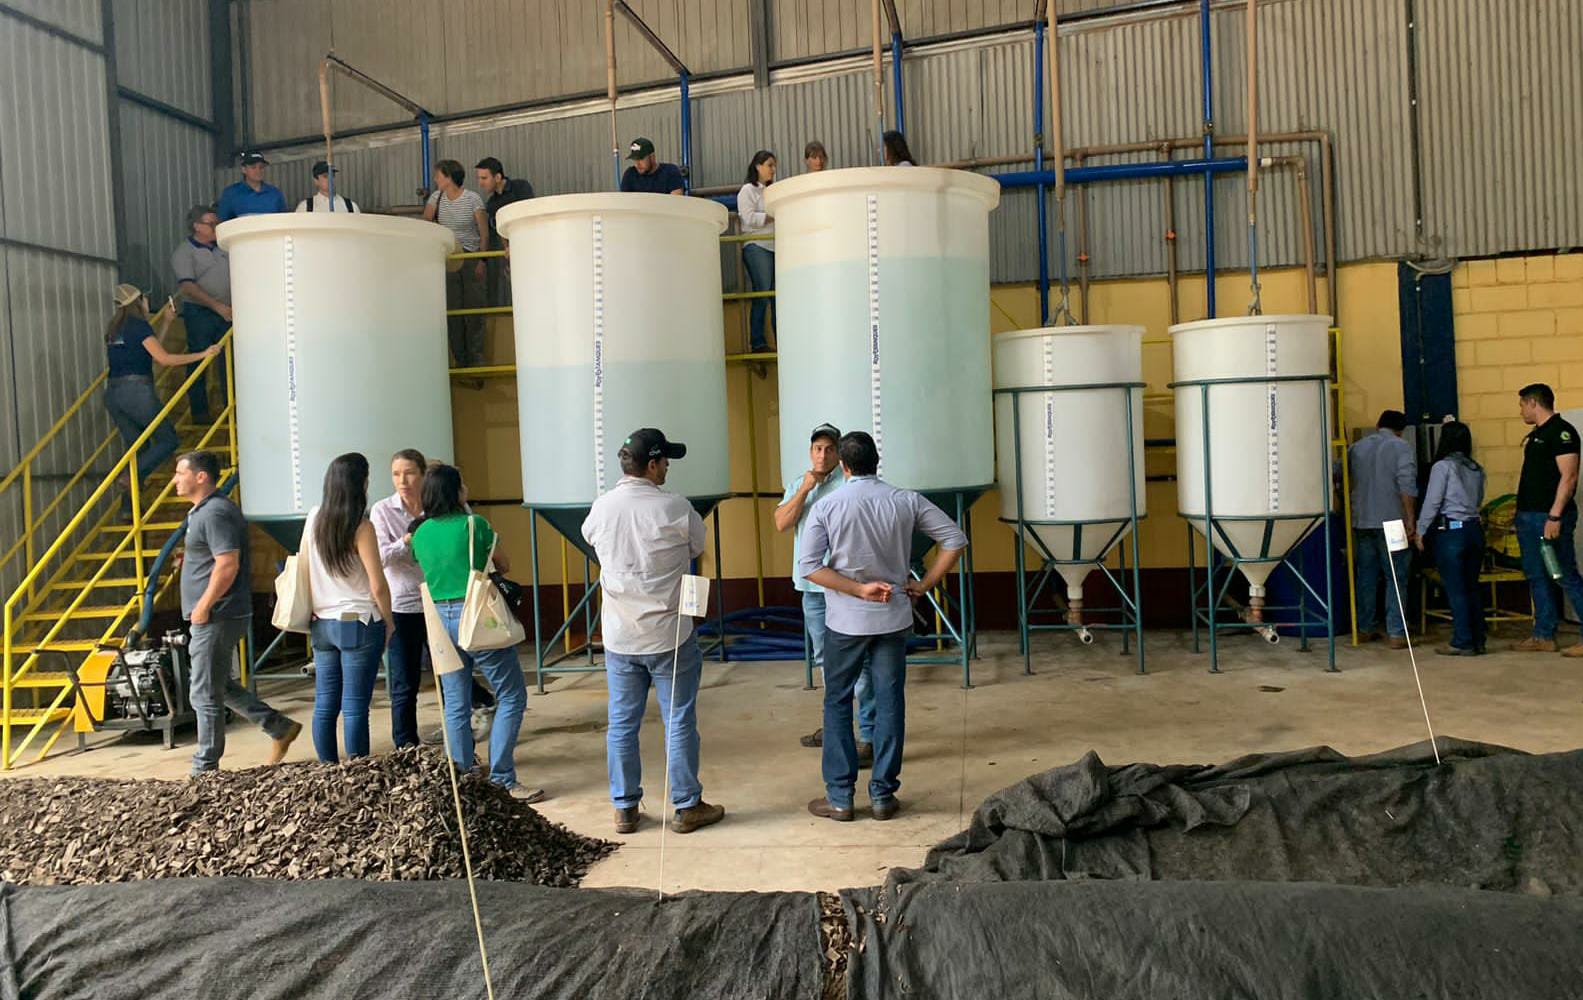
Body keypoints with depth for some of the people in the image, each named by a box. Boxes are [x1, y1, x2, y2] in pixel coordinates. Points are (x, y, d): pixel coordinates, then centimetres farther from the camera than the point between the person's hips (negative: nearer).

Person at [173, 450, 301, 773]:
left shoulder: (215, 513, -17)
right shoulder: (205, 510, 16)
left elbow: (227, 564, -25)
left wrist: (203, 606, -21)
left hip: (215, 617, -11)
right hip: (213, 617, 11)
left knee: (205, 695, -1)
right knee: (220, 686, 19)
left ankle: (205, 769, 10)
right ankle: (281, 728, 24)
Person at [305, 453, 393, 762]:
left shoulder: (314, 518, 4)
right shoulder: (361, 527, -14)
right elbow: (378, 585, -12)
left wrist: (314, 610, 18)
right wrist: (388, 622, 1)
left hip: (322, 624, 6)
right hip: (359, 623, -6)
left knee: (324, 705, 11)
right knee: (355, 707, -2)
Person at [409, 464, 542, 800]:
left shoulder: (420, 533, 7)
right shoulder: (474, 524, -8)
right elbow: (504, 566, 4)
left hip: (440, 619, 6)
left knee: (455, 706, 12)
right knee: (512, 696, 3)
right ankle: (501, 781, 0)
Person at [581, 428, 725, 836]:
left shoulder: (601, 509, -3)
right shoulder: (674, 508, -14)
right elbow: (698, 548, 2)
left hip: (619, 638, 4)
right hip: (670, 635, -3)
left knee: (622, 724, 13)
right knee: (679, 722, 8)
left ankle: (624, 809, 21)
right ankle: (686, 807, 17)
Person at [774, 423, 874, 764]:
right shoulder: (797, 485, 12)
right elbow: (781, 523, -2)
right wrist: (805, 489, -9)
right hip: (812, 587, 7)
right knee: (826, 660, 20)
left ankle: (869, 737, -2)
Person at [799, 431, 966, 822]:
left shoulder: (826, 507, -8)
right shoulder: (906, 501, -3)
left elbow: (808, 566, -14)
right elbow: (955, 539, -3)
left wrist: (859, 590, -13)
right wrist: (926, 585, 1)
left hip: (845, 621, -1)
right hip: (893, 618, 2)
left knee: (838, 704, 10)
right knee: (890, 703, 9)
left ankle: (839, 798, 13)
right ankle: (883, 795, 14)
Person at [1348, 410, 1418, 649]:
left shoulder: (1357, 448, 10)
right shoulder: (1401, 447, -5)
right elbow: (1407, 485, -14)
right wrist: (1410, 519, -12)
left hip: (1361, 522, 5)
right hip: (1391, 522, -4)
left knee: (1366, 576, 12)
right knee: (1396, 579, 0)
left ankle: (1364, 629, 17)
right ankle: (1396, 634, -2)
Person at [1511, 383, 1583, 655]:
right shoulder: (1535, 436, 17)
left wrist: (1555, 516, -23)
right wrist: (1521, 512, 16)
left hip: (1550, 517, -9)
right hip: (1528, 516, 9)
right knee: (1536, 577, 10)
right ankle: (1544, 636, 16)